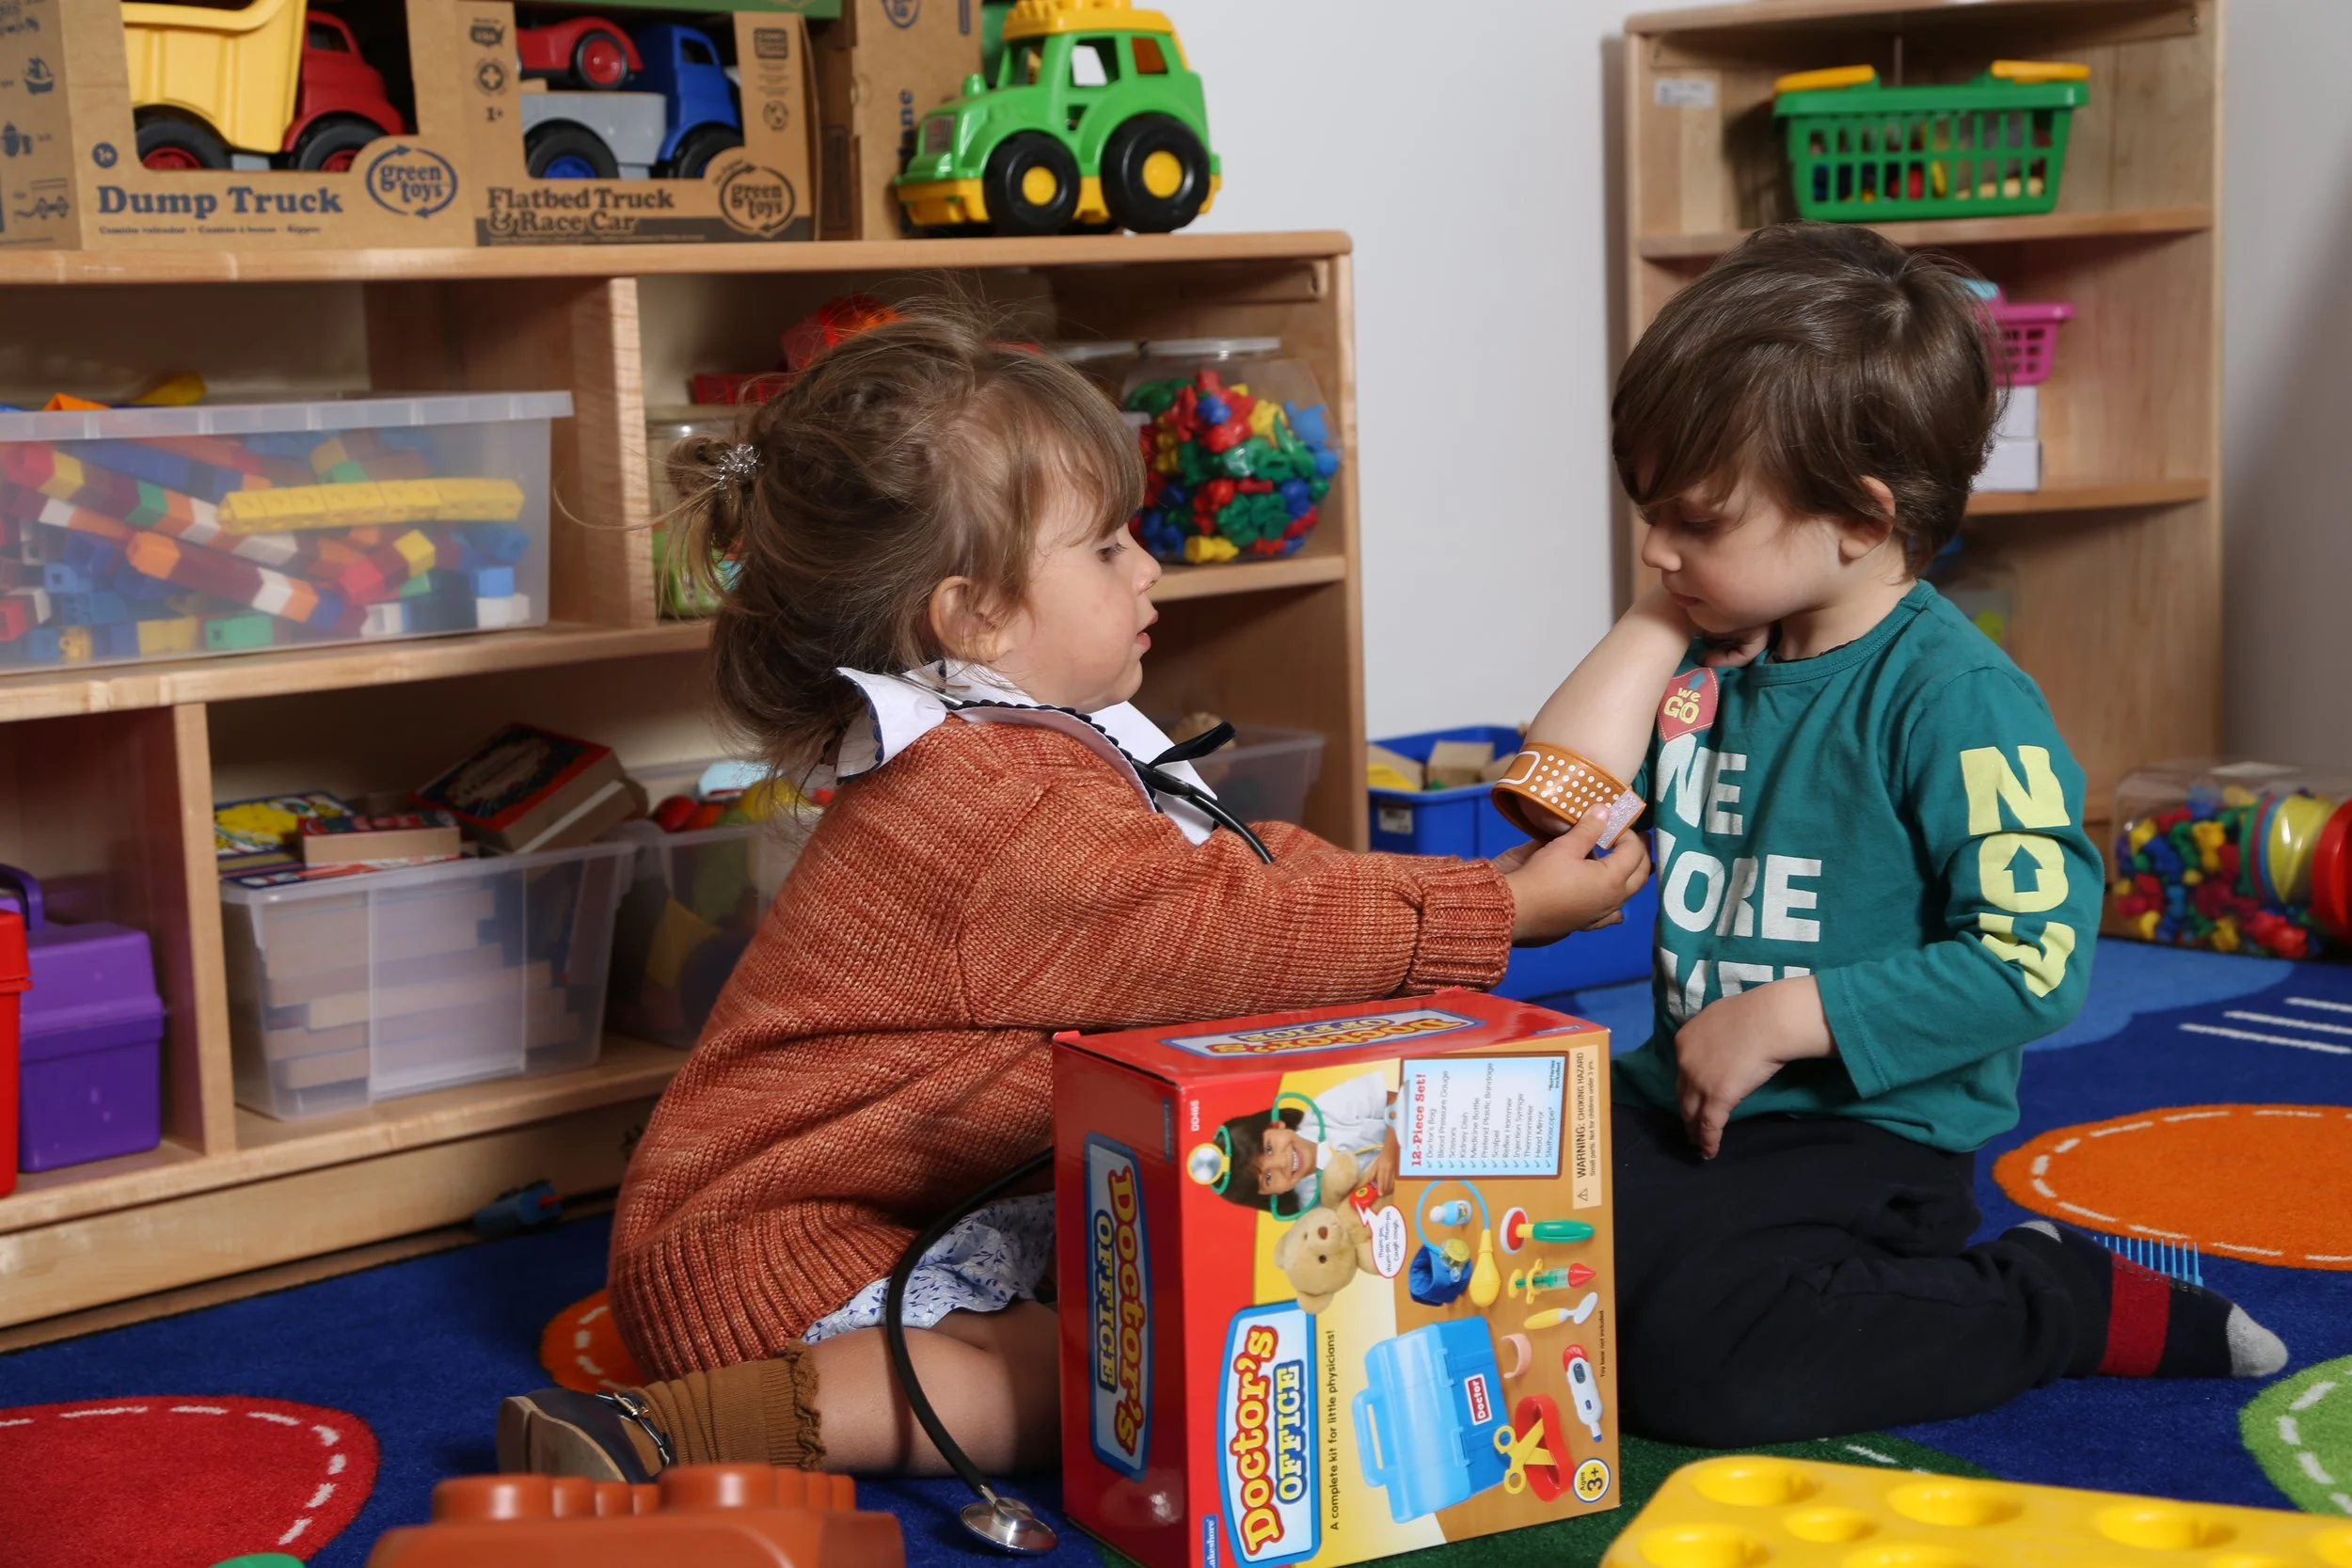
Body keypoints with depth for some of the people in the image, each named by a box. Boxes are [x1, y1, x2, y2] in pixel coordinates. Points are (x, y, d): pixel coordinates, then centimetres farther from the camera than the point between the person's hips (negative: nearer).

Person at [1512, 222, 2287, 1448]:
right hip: (1683, 1097, 7)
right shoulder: (1708, 658, 8)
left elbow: (2035, 955, -20)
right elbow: (1562, 793, -3)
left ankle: (2072, 1305, -5)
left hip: (1867, 1134, -6)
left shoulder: (1956, 696, -15)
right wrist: (1654, 622, -1)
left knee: (1686, 1360, -27)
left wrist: (1789, 1019, -19)